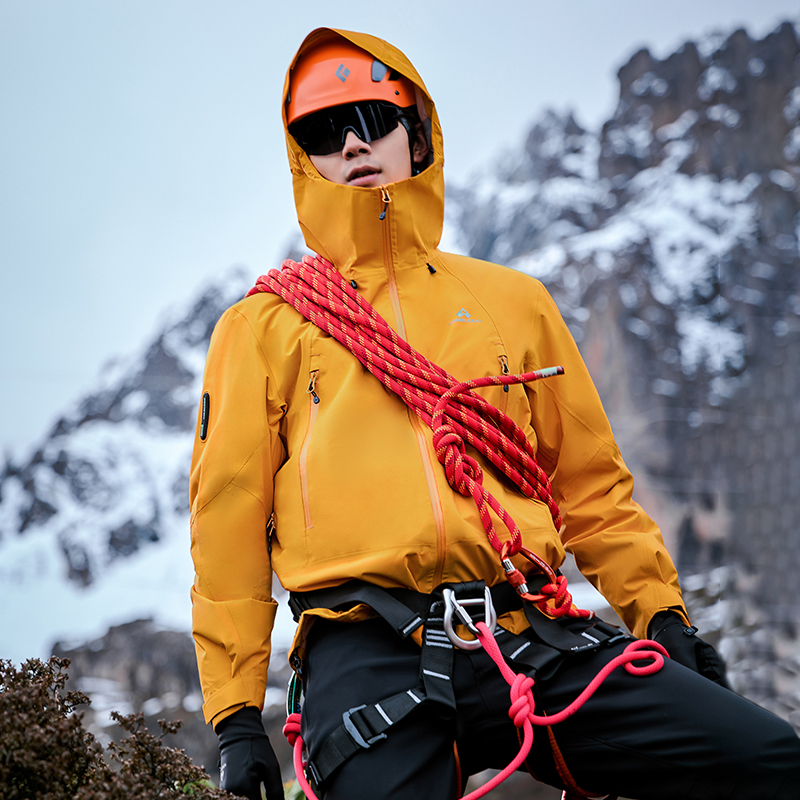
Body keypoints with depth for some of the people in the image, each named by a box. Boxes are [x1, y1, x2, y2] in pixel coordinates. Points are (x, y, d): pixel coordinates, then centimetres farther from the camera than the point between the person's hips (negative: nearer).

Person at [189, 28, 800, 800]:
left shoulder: (513, 301, 22)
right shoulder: (262, 326, 14)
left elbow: (590, 480, 24)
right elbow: (228, 519, 11)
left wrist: (663, 611, 13)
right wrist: (235, 715, 6)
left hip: (534, 646, 2)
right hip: (372, 656, -2)